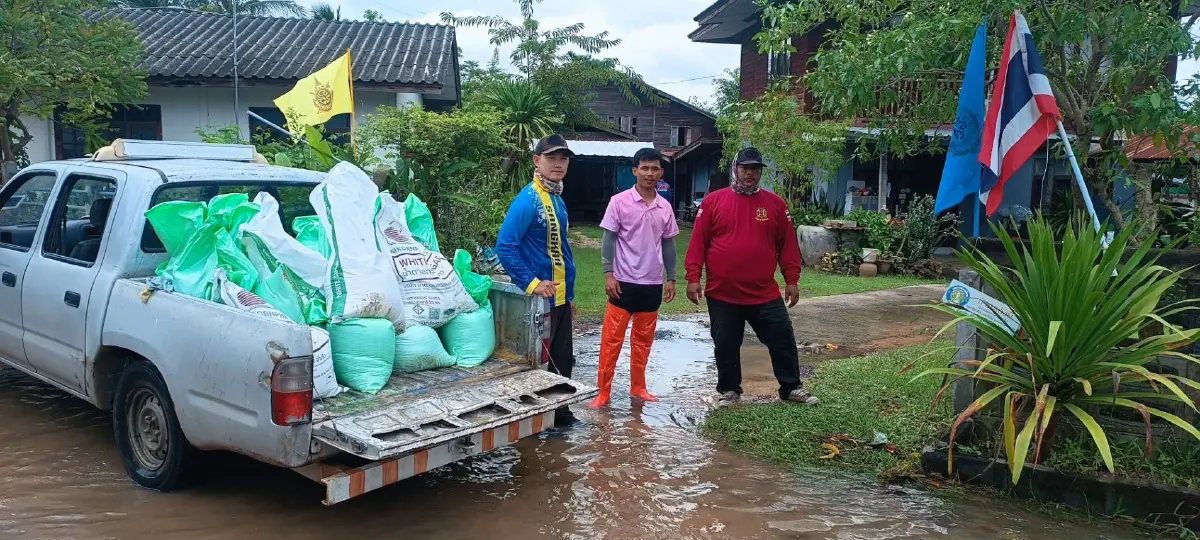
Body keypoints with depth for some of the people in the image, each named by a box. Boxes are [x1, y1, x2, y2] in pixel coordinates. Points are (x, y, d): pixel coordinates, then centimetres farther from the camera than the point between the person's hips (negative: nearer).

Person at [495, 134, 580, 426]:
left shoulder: (558, 200, 11)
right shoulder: (527, 200, -17)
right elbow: (504, 246, -23)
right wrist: (531, 284, -24)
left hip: (560, 298, 9)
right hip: (538, 299, -9)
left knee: (563, 359, 17)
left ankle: (559, 412, 30)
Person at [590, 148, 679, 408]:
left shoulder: (665, 207, 6)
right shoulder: (619, 201, -6)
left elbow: (668, 244, 13)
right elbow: (608, 239, -6)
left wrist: (671, 278, 11)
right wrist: (608, 273, -13)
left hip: (653, 283, 4)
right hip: (624, 281, -4)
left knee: (643, 339, 13)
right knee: (612, 338, -2)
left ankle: (638, 387, 24)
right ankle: (603, 391, 6)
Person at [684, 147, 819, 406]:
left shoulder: (775, 203, 4)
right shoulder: (713, 201, -2)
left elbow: (787, 244, 7)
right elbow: (698, 242, -3)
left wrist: (792, 280, 3)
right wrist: (693, 278, -8)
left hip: (765, 294, 2)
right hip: (722, 294, -1)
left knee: (783, 340, 7)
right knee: (726, 346, 10)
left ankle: (791, 388, 24)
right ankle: (729, 392, 27)